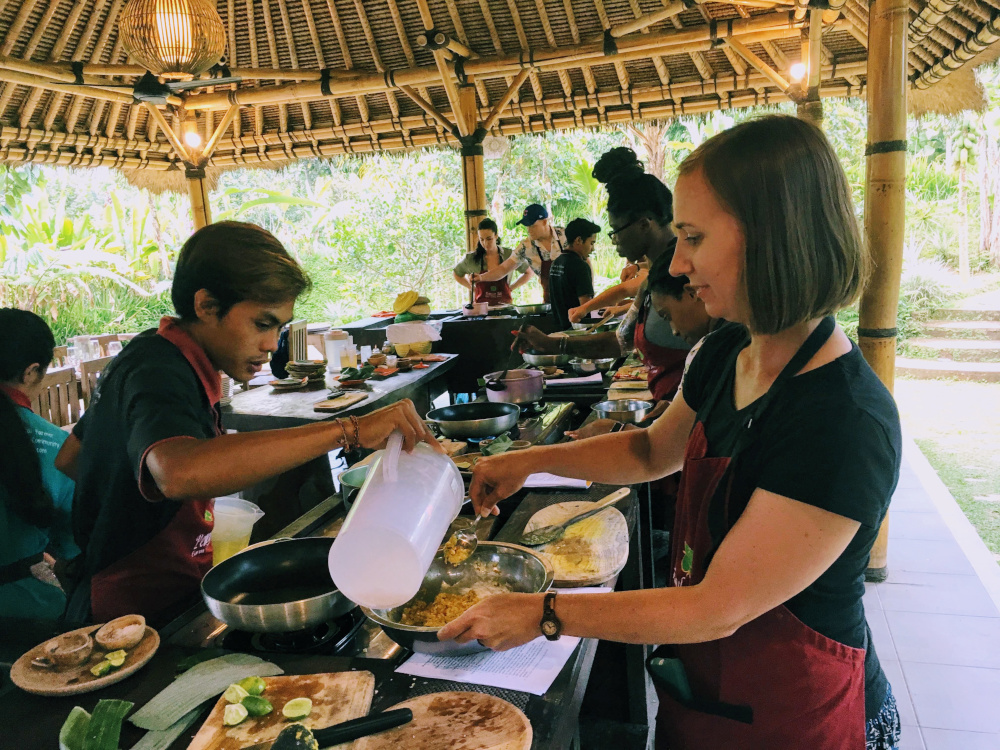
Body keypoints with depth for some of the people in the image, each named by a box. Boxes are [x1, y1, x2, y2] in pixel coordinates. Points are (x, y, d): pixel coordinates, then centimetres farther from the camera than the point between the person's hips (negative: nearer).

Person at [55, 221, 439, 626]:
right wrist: (349, 431, -47)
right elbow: (180, 473, -47)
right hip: (130, 619, -9)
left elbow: (68, 460, 18)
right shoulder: (157, 374, -23)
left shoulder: (152, 356, 7)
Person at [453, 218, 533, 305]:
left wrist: (511, 288, 8)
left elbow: (529, 273, 17)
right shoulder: (471, 258, 2)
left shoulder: (509, 255, 2)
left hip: (504, 304, 0)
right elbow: (456, 274, 21)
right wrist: (472, 288, 10)